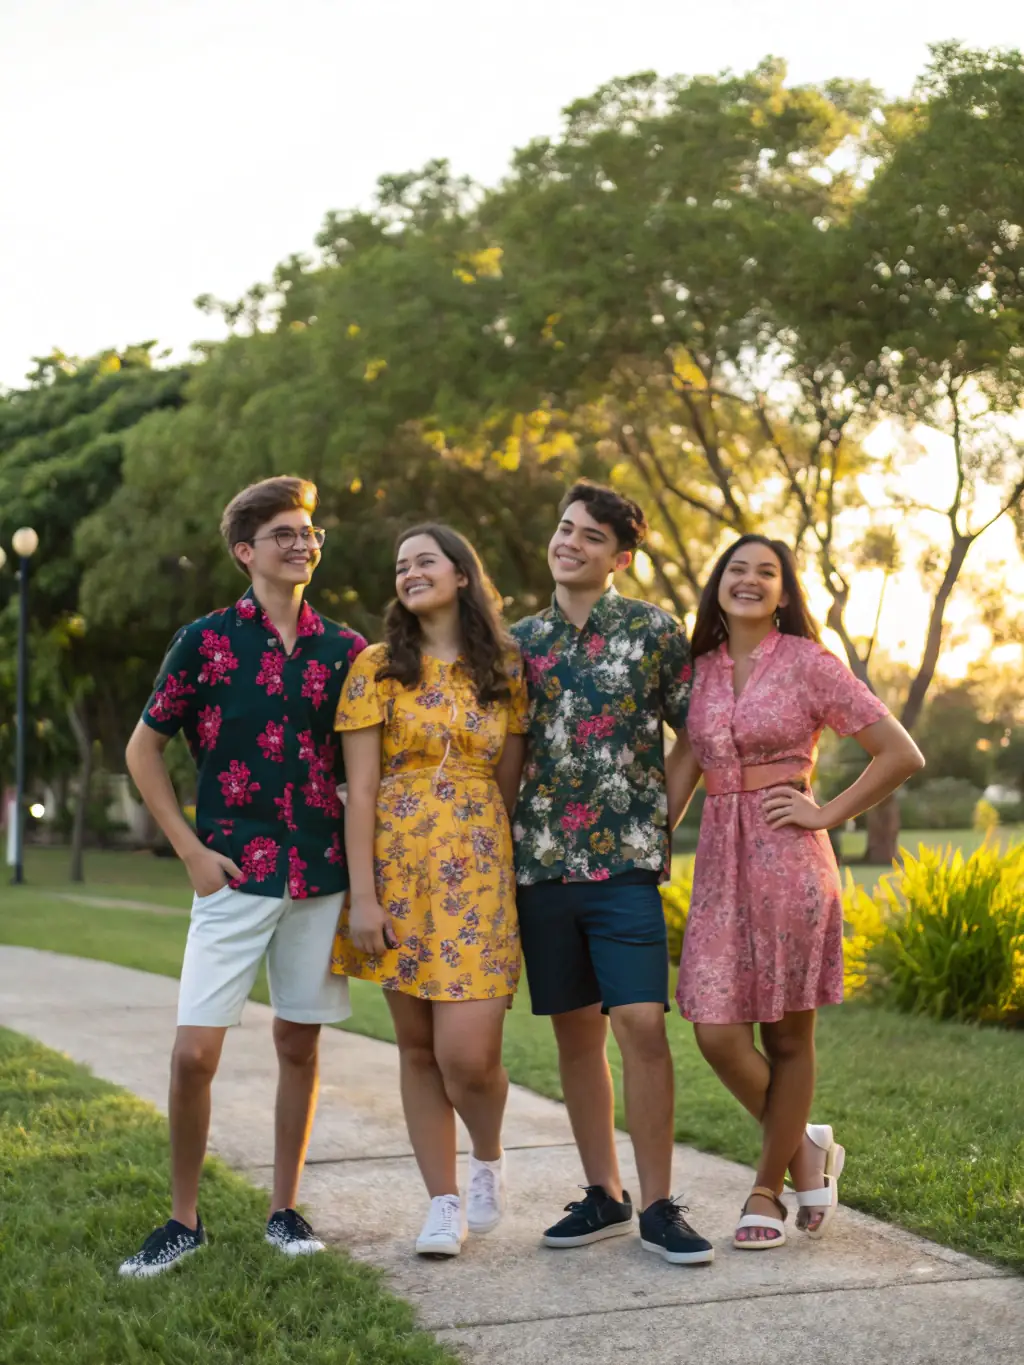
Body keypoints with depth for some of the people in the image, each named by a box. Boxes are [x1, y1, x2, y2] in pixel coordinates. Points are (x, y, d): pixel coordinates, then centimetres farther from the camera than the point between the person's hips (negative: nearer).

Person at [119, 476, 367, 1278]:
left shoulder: (343, 650, 7)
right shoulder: (206, 640, -1)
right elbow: (144, 749, 5)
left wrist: (362, 850, 5)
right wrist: (192, 850, -3)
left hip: (321, 876, 3)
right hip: (234, 875, -2)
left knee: (299, 1043, 9)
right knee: (195, 1051, -7)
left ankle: (285, 1209, 22)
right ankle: (184, 1219, 10)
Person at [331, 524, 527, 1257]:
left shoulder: (505, 672, 7)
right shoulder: (378, 668, 2)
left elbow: (511, 784, 10)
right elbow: (360, 789, -3)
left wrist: (515, 877, 4)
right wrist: (363, 895, -9)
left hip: (476, 873, 0)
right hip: (398, 870, 1)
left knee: (467, 1053, -10)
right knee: (418, 1046, 6)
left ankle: (489, 1160, 21)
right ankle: (444, 1203, 19)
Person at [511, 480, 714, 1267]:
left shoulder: (654, 631, 2)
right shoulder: (521, 641, 11)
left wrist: (661, 820, 1)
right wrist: (512, 831, 8)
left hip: (626, 860, -3)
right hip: (542, 863, 3)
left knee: (641, 1025, -9)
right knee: (576, 1032, 8)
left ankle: (659, 1205, 1)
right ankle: (603, 1196, 19)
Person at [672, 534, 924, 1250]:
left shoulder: (808, 663, -3)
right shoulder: (700, 671, 11)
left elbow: (902, 754, -4)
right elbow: (682, 772, 14)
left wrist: (827, 814, -7)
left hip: (789, 863, -4)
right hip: (719, 863, 4)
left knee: (788, 1036, 5)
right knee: (718, 1035, -3)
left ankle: (768, 1191, 21)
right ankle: (805, 1147, 22)